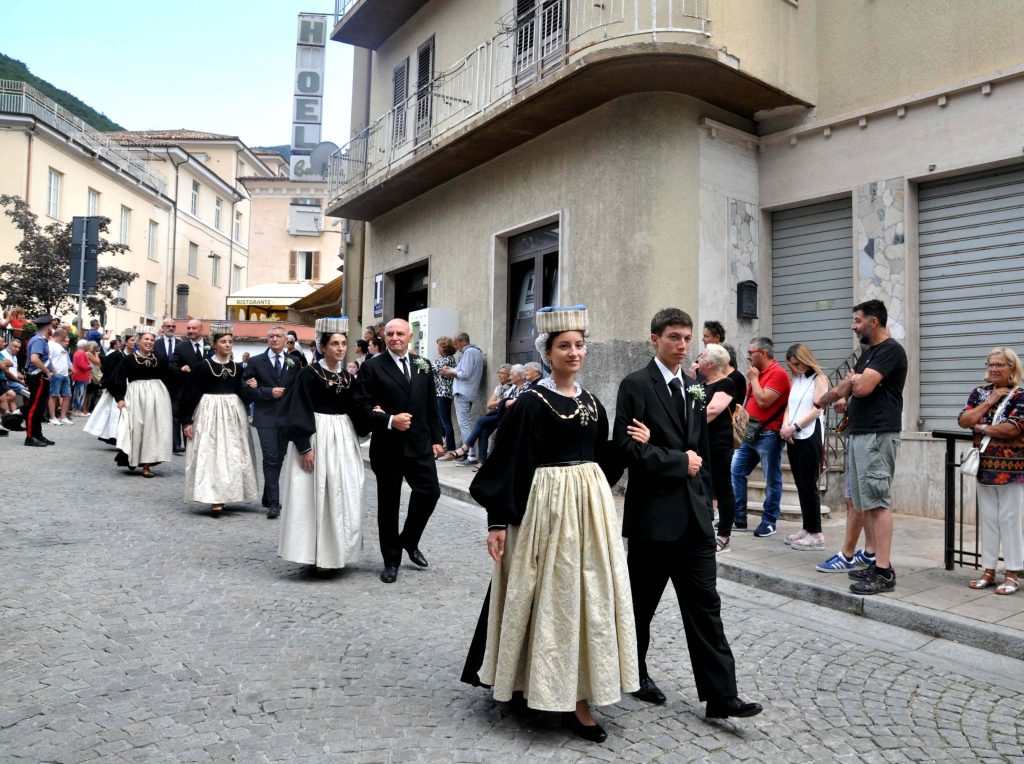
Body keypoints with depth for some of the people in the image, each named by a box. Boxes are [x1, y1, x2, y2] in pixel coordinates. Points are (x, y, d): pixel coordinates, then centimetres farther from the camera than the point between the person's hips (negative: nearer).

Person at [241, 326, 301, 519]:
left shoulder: (294, 362, 9)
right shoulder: (256, 361, 3)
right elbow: (246, 389, -1)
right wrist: (269, 392, -15)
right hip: (266, 417, -3)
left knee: (278, 459, 11)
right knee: (271, 458, -10)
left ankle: (268, 498, 25)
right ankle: (274, 502, -11)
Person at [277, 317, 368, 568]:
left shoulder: (347, 376, 10)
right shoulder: (309, 373, -7)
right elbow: (298, 413, -11)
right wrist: (304, 447, -16)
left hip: (343, 438, 6)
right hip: (316, 437, -6)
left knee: (343, 496, 8)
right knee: (316, 495, -2)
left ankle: (336, 551, 20)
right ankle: (318, 553, 8)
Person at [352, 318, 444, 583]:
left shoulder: (423, 366, 10)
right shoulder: (372, 367, -3)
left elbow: (431, 406, 12)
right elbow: (362, 405, -8)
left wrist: (436, 439, 9)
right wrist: (389, 421, -20)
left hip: (420, 444, 3)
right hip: (388, 447, -3)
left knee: (430, 492, -1)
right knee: (389, 503, 6)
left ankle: (409, 540, 27)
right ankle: (391, 560, 21)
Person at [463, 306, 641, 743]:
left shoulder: (592, 403, 10)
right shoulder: (531, 403, -9)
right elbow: (509, 465, -11)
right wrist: (498, 521, -14)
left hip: (591, 504, 7)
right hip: (547, 505, -6)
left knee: (588, 597, 9)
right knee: (553, 598, 3)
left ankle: (576, 696, 20)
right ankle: (566, 698, 20)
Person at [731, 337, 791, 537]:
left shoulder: (778, 373, -12)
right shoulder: (758, 373, 15)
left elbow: (763, 401, -22)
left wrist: (753, 379, -9)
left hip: (768, 435, -9)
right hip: (750, 433, 9)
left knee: (771, 481, 2)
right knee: (735, 472, 8)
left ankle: (769, 522, 11)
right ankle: (739, 518, 14)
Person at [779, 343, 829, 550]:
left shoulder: (819, 379, -1)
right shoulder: (795, 380, 18)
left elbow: (816, 410, -10)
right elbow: (789, 407, 13)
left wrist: (794, 427, -13)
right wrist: (785, 427, -5)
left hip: (810, 436, -6)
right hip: (793, 437, 7)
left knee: (809, 484, -7)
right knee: (800, 484, 8)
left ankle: (816, 534, -3)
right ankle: (807, 528, 14)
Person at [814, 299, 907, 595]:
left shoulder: (890, 350, -11)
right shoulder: (867, 352, 19)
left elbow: (862, 387, -21)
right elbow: (848, 386, 27)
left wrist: (853, 380, -1)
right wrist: (822, 400, 19)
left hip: (878, 435, -10)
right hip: (859, 434, 10)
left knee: (878, 502, -10)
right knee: (865, 502, 11)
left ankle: (884, 572, -8)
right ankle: (873, 561, 18)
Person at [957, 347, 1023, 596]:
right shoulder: (979, 393, 9)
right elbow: (964, 421, -2)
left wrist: (982, 428, -7)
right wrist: (989, 401, -8)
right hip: (984, 466, 4)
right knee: (987, 519, 9)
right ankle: (988, 570, 16)